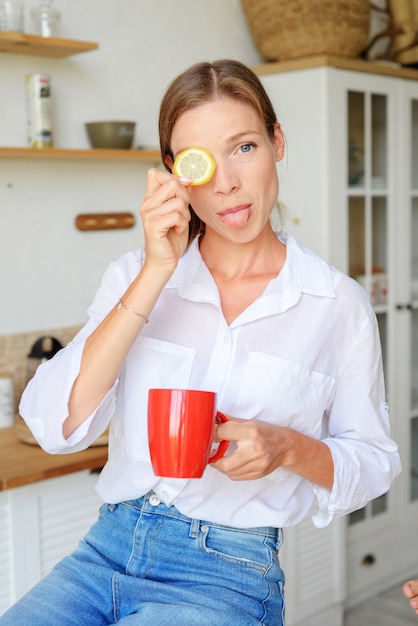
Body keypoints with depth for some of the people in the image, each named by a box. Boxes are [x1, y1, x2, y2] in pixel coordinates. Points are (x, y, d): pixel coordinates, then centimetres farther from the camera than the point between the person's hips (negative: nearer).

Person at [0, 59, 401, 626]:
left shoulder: (339, 303, -2)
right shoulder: (136, 274, 4)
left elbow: (373, 463, 7)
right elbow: (57, 425, -9)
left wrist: (288, 447, -14)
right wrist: (157, 271, -14)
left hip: (227, 575, -2)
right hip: (108, 551, 2)